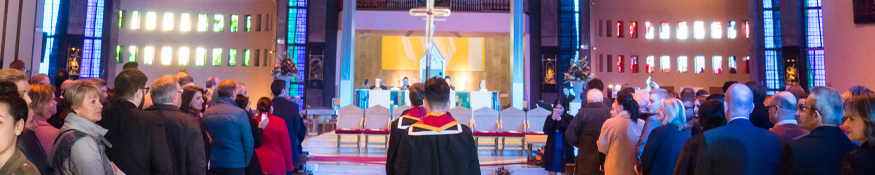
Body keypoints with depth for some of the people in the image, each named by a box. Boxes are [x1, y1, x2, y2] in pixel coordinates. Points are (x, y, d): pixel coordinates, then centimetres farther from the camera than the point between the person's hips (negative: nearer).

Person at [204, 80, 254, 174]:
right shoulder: (240, 113, -12)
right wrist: (245, 163, 4)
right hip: (235, 165, -4)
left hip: (212, 164, 4)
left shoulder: (206, 113, 2)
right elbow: (248, 143, -10)